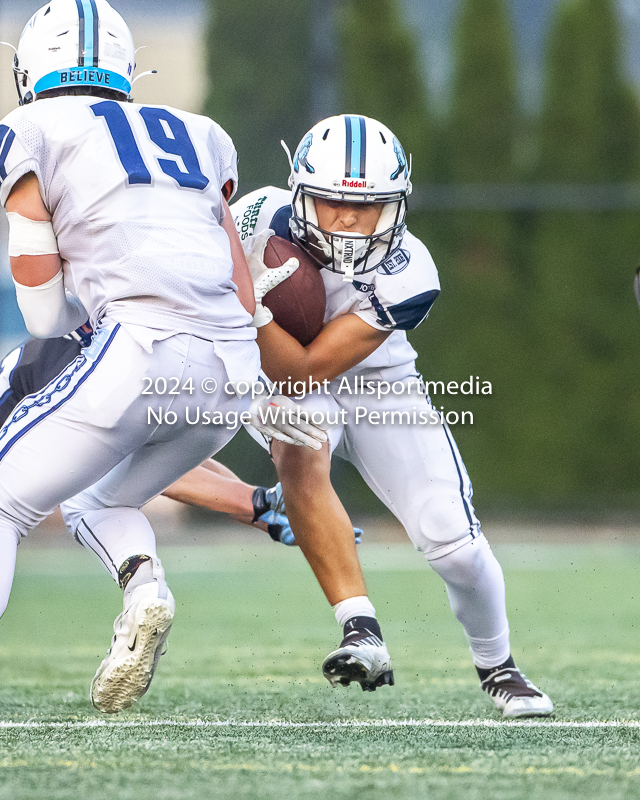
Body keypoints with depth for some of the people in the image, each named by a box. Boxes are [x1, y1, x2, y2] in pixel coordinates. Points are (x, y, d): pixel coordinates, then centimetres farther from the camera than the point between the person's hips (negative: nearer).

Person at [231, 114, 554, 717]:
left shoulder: (406, 277, -30)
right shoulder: (263, 220, -26)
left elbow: (306, 371, -35)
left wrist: (248, 300, -42)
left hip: (376, 385, 0)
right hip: (270, 381, 0)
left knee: (453, 544, -10)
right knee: (300, 456, -36)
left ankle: (496, 666, 21)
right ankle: (362, 633, -34)